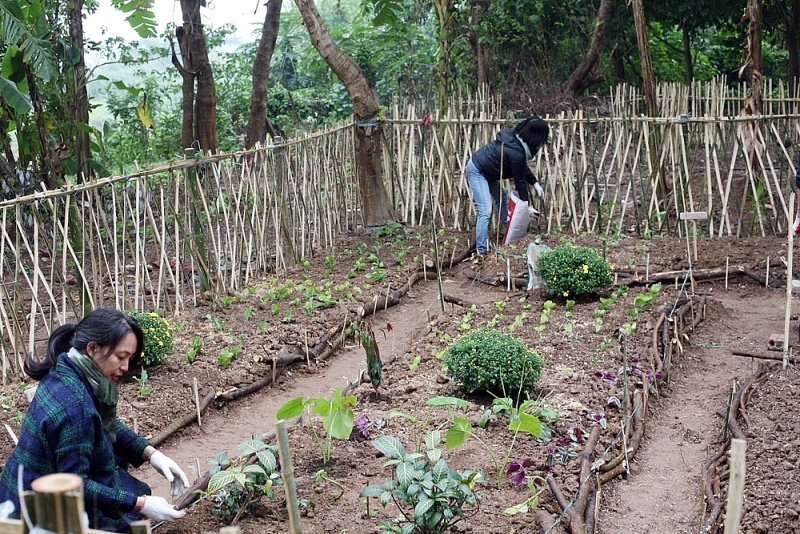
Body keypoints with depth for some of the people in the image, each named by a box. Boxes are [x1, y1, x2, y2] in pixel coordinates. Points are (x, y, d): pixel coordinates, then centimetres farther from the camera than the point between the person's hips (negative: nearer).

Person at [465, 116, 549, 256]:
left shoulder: (515, 137, -4)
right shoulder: (517, 153, -31)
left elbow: (523, 168, 10)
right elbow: (520, 180, -19)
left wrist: (535, 183, 4)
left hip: (487, 170, 10)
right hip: (476, 171, -10)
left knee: (502, 198, 20)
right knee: (486, 210, -14)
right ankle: (482, 251, -11)